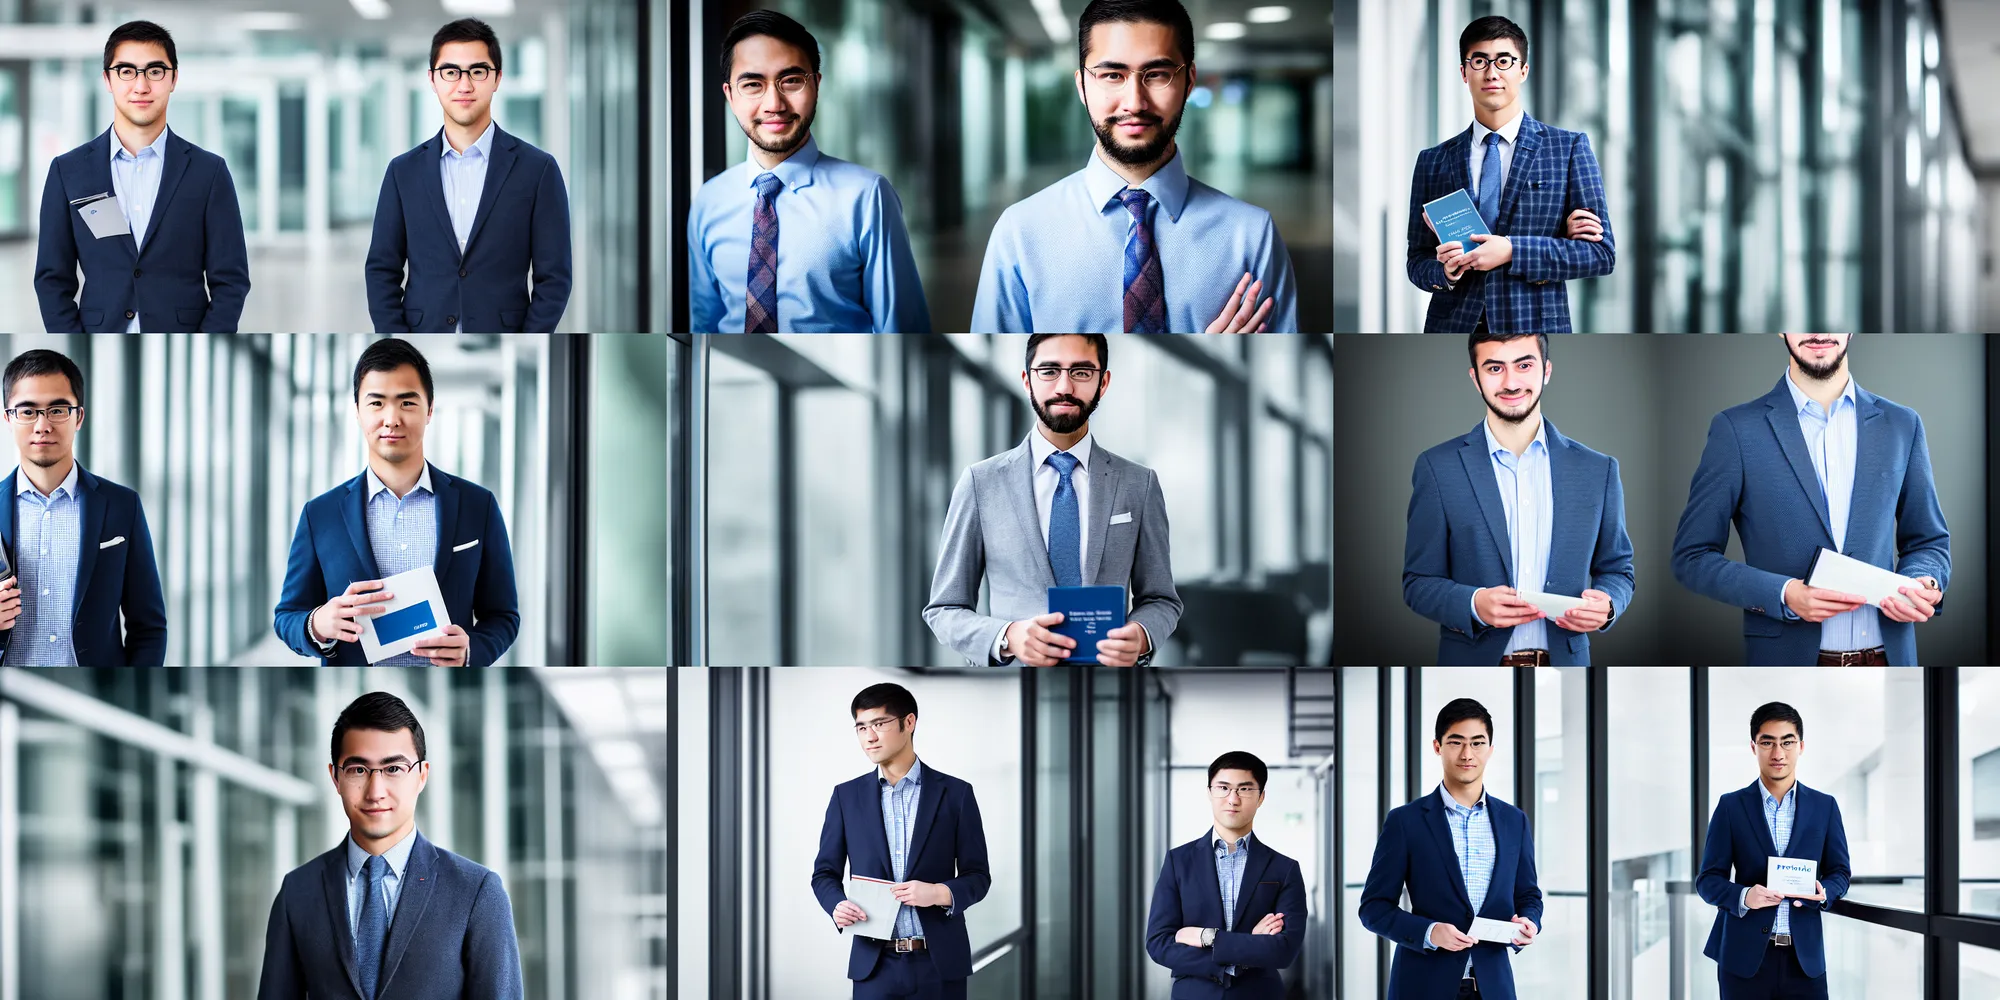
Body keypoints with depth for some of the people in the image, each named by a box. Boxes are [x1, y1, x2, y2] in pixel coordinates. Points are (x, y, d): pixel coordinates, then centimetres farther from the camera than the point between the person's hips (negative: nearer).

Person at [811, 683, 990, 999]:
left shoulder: (955, 794, 3)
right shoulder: (847, 796, 9)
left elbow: (977, 876, 4)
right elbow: (825, 872, 11)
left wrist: (941, 893, -17)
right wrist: (838, 905, -11)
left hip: (940, 963, -1)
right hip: (875, 964, 1)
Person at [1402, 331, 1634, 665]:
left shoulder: (1597, 471, 4)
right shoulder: (1438, 469, -1)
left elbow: (1616, 570, 12)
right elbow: (1418, 583, 0)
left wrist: (1606, 604, -10)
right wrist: (1473, 605, -19)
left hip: (1565, 661, 2)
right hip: (1475, 664, -2)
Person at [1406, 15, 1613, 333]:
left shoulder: (1570, 148, 4)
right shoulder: (1433, 162, 11)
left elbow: (1601, 253, -1)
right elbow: (1417, 261, 12)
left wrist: (1511, 252, -13)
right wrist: (1444, 271, -12)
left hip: (1534, 325, -2)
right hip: (1453, 326, 2)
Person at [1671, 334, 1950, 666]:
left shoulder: (1902, 426, 7)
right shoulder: (1736, 429, -2)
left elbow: (1929, 543, 15)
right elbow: (1692, 556, -2)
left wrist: (1924, 585, -7)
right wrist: (1784, 595, -16)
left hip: (1887, 662, 2)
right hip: (1788, 662, -2)